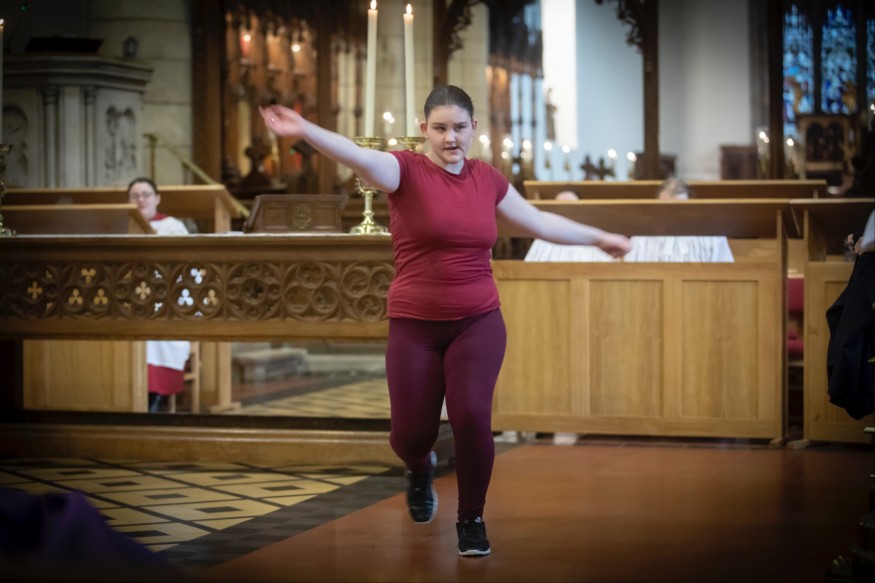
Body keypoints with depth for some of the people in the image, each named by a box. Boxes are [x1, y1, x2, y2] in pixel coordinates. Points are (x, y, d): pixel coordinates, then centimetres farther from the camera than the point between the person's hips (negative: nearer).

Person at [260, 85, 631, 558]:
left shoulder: (487, 178, 6)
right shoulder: (406, 170, -7)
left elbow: (540, 222, 21)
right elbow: (359, 157, -28)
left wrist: (598, 238, 28)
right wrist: (305, 130, -46)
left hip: (478, 322, 2)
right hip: (414, 326, -2)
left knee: (471, 414, -18)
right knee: (411, 434, 1)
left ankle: (471, 518, 6)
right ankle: (420, 470, 41)